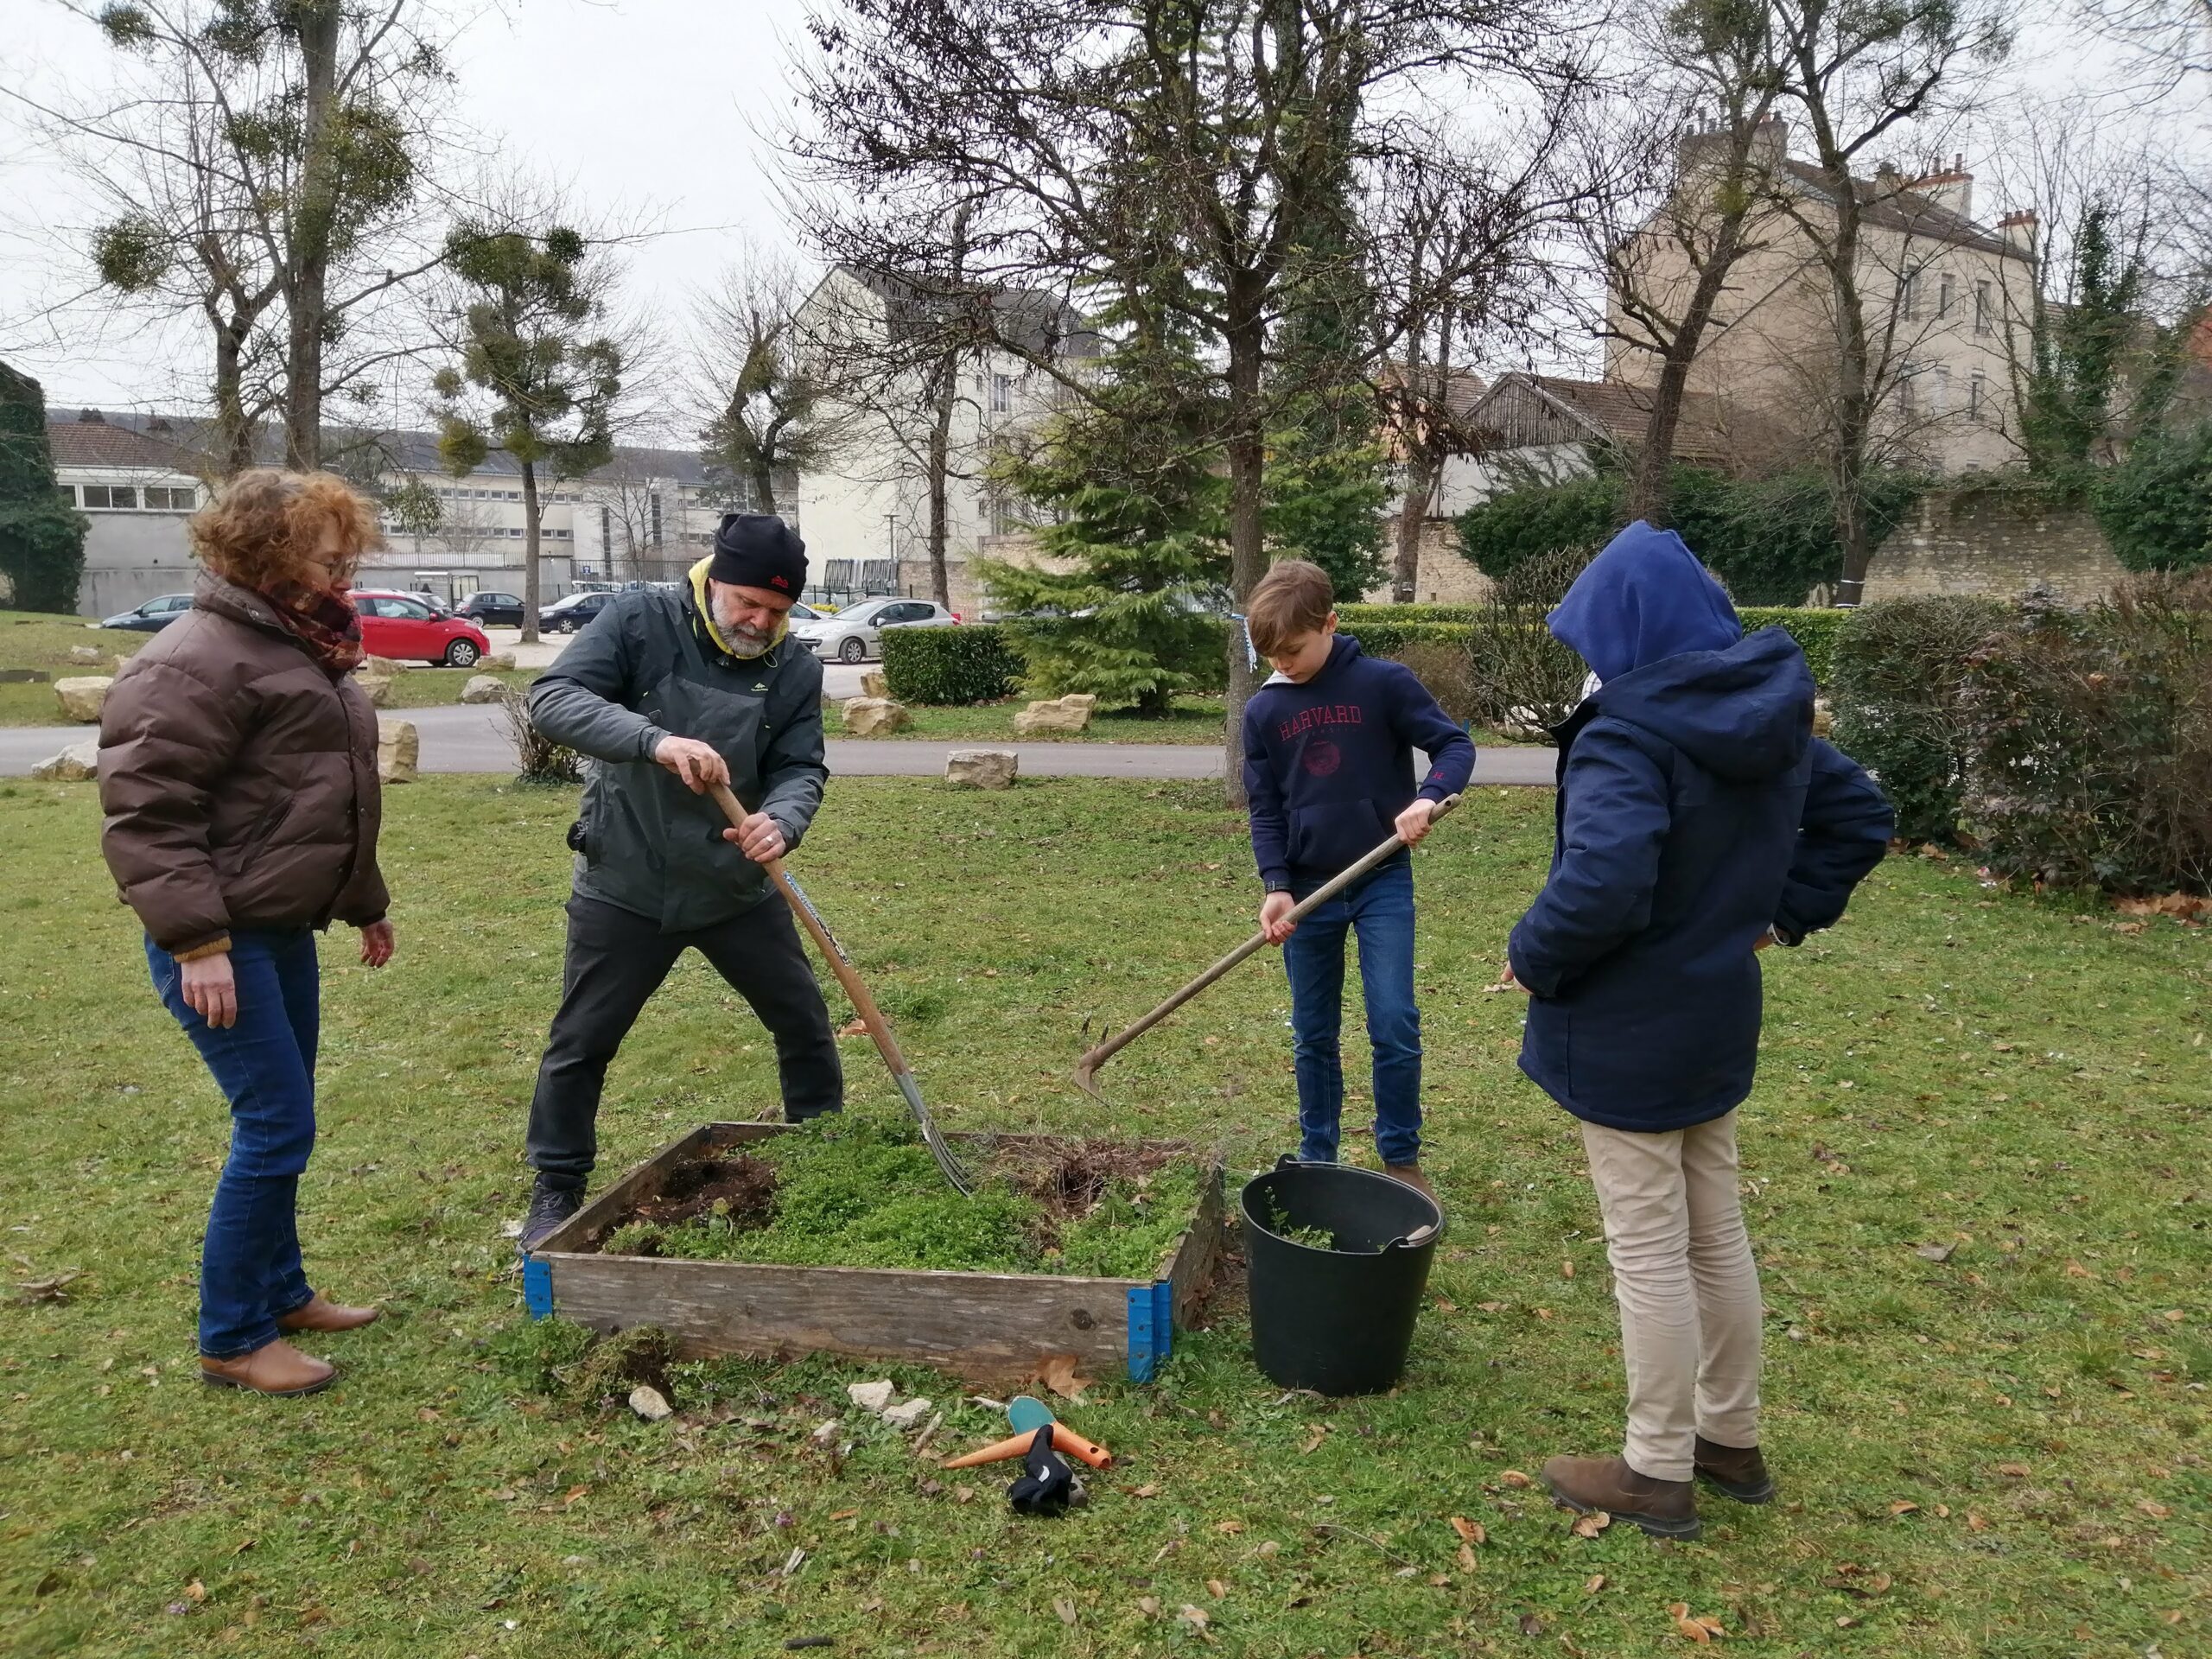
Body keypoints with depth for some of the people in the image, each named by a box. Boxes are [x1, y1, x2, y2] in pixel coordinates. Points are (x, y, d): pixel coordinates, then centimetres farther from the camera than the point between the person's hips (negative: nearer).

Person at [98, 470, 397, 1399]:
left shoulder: (304, 650, 14)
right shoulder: (199, 660, -16)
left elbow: (332, 799, 24)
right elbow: (145, 811, -20)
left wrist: (364, 904, 27)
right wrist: (196, 942, -24)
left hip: (285, 929, 9)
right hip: (220, 942, -9)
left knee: (279, 1124, 16)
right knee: (277, 1127, -6)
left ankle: (281, 1293, 31)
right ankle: (231, 1341, 8)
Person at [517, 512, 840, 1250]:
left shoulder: (796, 669, -6)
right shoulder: (639, 620, -14)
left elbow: (801, 768, -9)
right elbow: (553, 696, -24)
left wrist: (781, 819, -34)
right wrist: (654, 740, -40)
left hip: (738, 887, 3)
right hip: (625, 886, -2)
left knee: (805, 1023, 10)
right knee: (580, 1044, 6)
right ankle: (556, 1192, 26)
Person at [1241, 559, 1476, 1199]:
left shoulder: (1384, 683, -8)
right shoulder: (1262, 711, 0)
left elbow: (1456, 744, -6)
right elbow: (1264, 809, 3)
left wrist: (1428, 796, -26)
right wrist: (1276, 886, -11)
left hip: (1382, 881, -3)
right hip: (1309, 888, 3)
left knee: (1395, 1024, -7)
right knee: (1313, 1034, 9)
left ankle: (1402, 1159, 11)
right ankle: (1316, 1160, 23)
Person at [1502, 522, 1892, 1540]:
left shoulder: (1625, 737, -24)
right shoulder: (1769, 719, 3)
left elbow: (1600, 885, -36)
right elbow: (1858, 817, 14)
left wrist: (1533, 958, -19)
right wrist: (1783, 913, 13)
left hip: (1627, 1036, -8)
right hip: (1717, 1020, 8)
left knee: (1648, 1254, 5)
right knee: (1715, 1235, 21)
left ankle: (1657, 1473, 20)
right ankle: (1731, 1438, 37)